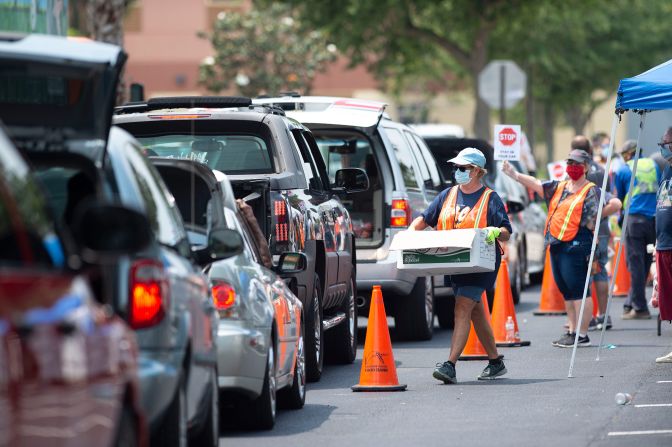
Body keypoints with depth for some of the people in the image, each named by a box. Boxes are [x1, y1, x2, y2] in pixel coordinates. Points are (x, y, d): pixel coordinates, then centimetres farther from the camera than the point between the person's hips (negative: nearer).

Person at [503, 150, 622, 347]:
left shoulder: (591, 191, -4)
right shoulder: (559, 187, 18)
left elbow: (615, 204, -13)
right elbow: (536, 185, 16)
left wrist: (595, 216, -7)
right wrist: (514, 174, 6)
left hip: (575, 246, -8)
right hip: (556, 245, 8)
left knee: (578, 290, -8)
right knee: (566, 291, 12)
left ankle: (582, 335, -7)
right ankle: (572, 330, 20)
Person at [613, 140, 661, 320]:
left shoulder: (623, 171, 2)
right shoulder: (654, 165, 12)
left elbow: (619, 198, 11)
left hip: (634, 219, -4)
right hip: (655, 219, 4)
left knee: (635, 264, -1)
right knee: (645, 263, 11)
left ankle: (640, 308, -2)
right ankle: (631, 303, 17)